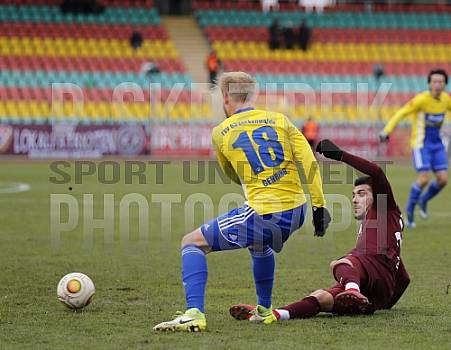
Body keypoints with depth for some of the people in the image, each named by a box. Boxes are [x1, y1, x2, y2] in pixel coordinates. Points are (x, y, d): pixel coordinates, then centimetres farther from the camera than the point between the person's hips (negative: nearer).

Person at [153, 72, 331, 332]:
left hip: (263, 216, -5)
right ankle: (264, 310, 46)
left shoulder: (221, 132, 5)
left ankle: (195, 313, -10)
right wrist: (320, 206, 2)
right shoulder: (280, 120, 10)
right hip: (297, 213, 5)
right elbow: (310, 163, 1)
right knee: (259, 245, 39)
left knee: (192, 242, 7)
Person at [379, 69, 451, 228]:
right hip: (421, 143, -6)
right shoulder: (422, 99, -17)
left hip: (437, 144, 6)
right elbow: (400, 114, -16)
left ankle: (424, 200, 24)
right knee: (424, 179, -16)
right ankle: (410, 210, 5)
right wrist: (387, 131, -25)